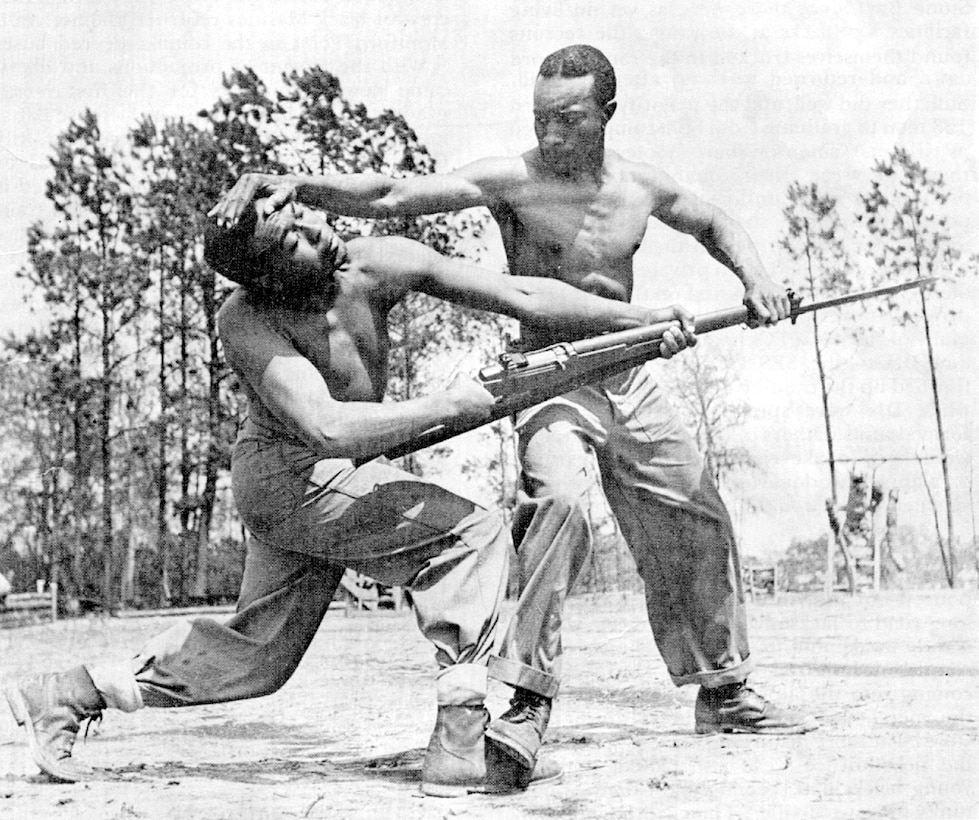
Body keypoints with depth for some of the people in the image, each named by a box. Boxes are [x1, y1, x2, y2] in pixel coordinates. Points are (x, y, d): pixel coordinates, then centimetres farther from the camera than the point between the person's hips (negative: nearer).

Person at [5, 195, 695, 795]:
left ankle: (66, 695, 24)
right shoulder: (246, 322, -26)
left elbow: (523, 296, -14)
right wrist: (446, 406, -32)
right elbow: (329, 427, -39)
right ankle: (463, 749, -17)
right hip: (290, 477, -7)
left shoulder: (379, 265, -14)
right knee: (474, 534, -18)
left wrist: (644, 318, -18)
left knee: (258, 653, 16)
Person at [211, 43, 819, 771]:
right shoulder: (511, 180, -14)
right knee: (559, 497, -35)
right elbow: (389, 195, -25)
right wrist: (300, 184, -40)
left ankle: (725, 692, 34)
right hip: (551, 381, -5)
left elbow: (715, 224, 20)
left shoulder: (641, 187, 1)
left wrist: (755, 276, 1)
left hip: (632, 381, 6)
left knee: (698, 532, 13)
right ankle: (529, 702, -30)